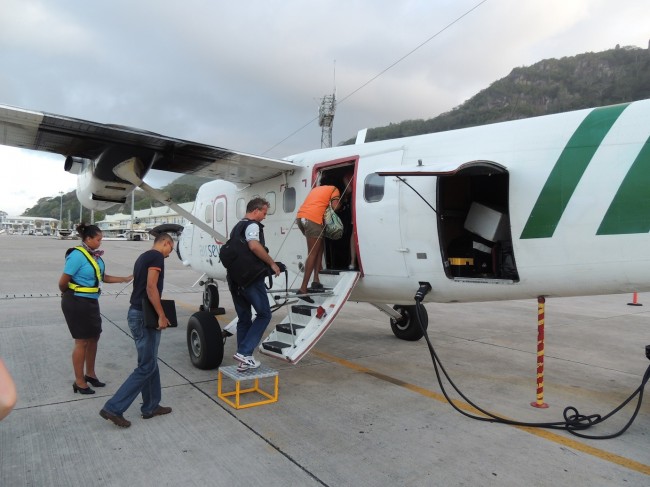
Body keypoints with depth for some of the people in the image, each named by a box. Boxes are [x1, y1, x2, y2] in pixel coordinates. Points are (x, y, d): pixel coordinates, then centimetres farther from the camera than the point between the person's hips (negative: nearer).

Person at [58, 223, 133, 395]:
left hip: (91, 302, 8)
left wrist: (125, 279, 9)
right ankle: (79, 381, 16)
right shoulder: (77, 255, -20)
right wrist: (68, 294, 1)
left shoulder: (95, 255, 5)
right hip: (77, 303, -8)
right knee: (82, 341, 1)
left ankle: (90, 374, 33)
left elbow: (103, 277, 15)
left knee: (93, 338, 16)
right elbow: (63, 282, -18)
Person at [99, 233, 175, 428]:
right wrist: (161, 315, -18)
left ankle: (151, 406, 23)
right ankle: (113, 408, -1)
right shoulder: (156, 256, -11)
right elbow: (151, 287, -20)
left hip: (138, 313, 10)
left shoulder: (143, 257, 17)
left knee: (150, 363, 15)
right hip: (145, 316, -10)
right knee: (146, 367, -3)